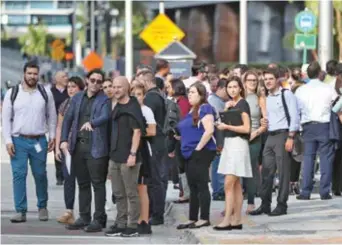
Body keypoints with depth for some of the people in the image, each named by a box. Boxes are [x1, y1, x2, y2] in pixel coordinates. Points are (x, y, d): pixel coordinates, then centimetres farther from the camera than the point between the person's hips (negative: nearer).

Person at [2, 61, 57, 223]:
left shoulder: (45, 93, 4)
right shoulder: (12, 93, 1)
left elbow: (51, 116, 10)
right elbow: (6, 118, 1)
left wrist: (52, 136, 3)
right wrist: (8, 141, -6)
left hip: (39, 141, 1)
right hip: (18, 141, -1)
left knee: (40, 174, 7)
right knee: (19, 174, -4)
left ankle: (42, 207, 24)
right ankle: (20, 211, -1)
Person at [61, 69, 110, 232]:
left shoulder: (104, 100, -3)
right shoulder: (77, 98, 13)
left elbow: (105, 117, -20)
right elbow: (68, 119, 11)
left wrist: (91, 123, -40)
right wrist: (64, 140, 0)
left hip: (96, 147, -5)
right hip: (78, 145, 5)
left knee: (98, 183, -4)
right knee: (82, 183, 12)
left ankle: (99, 219, 1)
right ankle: (84, 218, 19)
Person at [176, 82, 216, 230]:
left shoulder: (205, 109, -11)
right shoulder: (191, 111, 17)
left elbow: (209, 130, -22)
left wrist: (198, 148, -19)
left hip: (201, 153, -10)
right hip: (190, 154, 10)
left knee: (201, 186, -6)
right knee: (193, 188, 11)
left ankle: (204, 219, -3)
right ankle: (192, 219, 15)